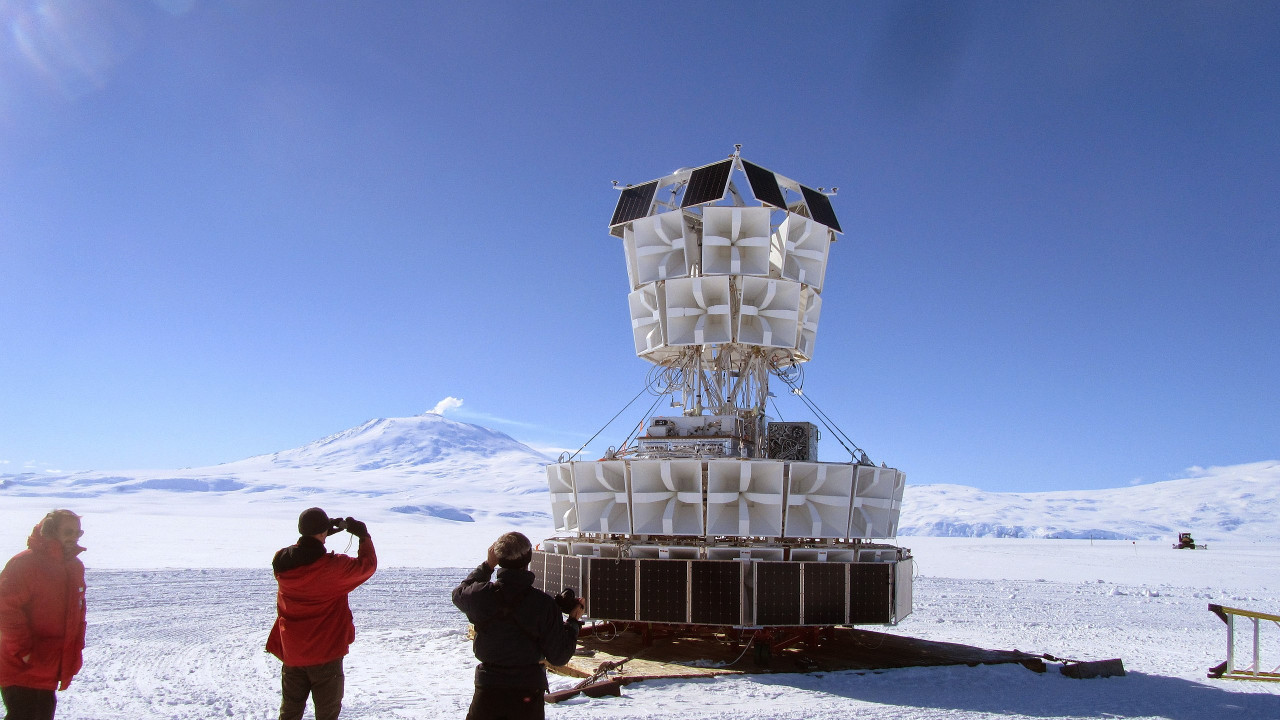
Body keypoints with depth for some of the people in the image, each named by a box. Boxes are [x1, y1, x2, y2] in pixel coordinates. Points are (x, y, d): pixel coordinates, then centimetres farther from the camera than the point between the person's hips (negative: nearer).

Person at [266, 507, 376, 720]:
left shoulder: (281, 563, -8)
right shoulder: (334, 567, -22)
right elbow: (368, 565, -6)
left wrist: (325, 532, 13)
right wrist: (364, 536, 7)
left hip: (291, 652, 5)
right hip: (326, 654, -5)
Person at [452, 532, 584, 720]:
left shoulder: (481, 595, -10)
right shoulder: (544, 604, -14)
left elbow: (459, 593, 17)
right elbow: (559, 657, -7)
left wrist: (487, 565, 22)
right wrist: (574, 621, 6)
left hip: (487, 693, 1)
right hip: (528, 694, -1)